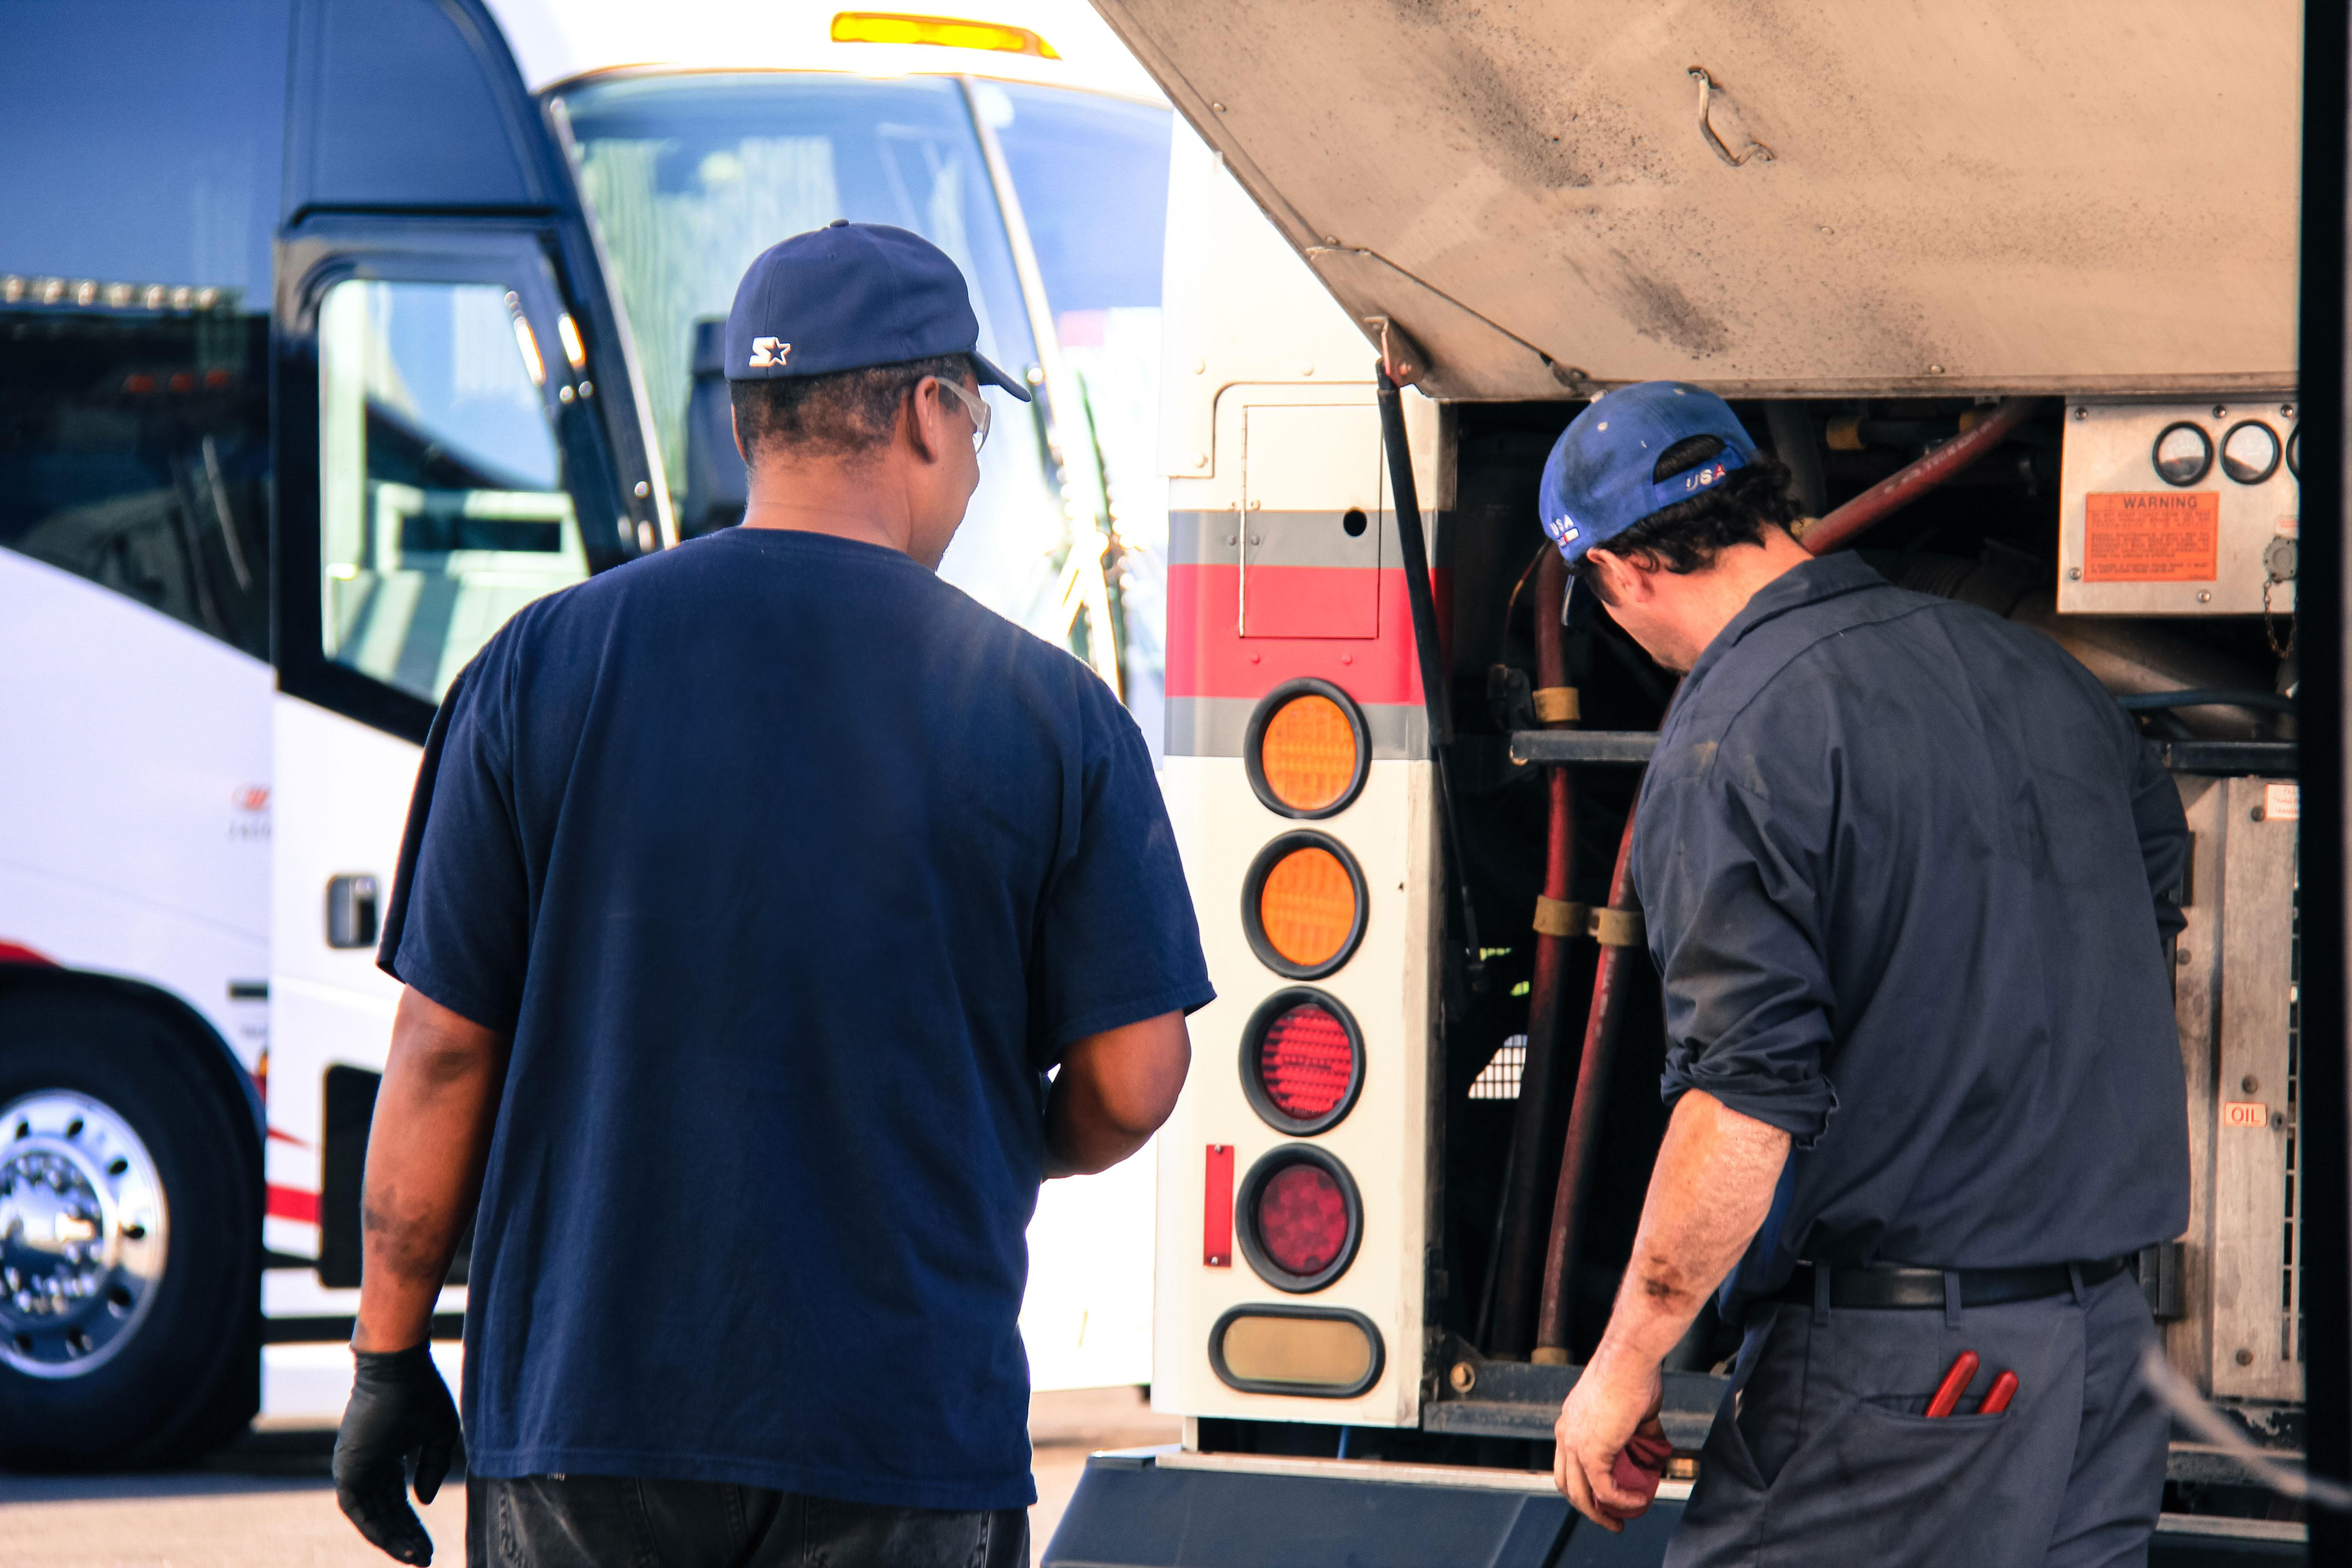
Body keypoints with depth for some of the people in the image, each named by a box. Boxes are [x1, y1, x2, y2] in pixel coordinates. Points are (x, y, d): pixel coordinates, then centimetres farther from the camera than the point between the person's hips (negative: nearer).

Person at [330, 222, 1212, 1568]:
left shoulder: (546, 666, 0)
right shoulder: (1054, 713, -2)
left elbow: (441, 1054, 0)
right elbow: (1132, 1084, -1)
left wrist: (392, 1359, 8)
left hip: (580, 1415, 1)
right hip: (907, 1449, -1)